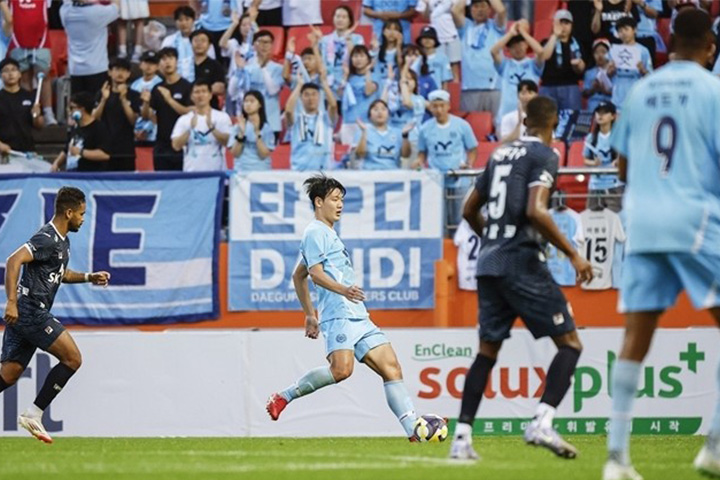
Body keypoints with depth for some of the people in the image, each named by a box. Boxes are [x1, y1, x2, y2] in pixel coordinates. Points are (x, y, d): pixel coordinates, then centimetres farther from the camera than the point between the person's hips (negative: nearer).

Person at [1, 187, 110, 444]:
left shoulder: (62, 241, 18)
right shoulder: (47, 239, -14)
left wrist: (89, 277, 23)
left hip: (22, 316, 10)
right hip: (30, 312, -10)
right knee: (72, 359, -6)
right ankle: (33, 415, -5)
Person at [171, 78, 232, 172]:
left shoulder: (222, 117, 3)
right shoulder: (183, 120, 6)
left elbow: (227, 142, -8)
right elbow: (176, 146, -3)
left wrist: (211, 127, -22)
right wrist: (190, 129, -17)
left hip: (216, 171, -1)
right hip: (191, 172, 1)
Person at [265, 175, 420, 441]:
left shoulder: (327, 234, 28)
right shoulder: (315, 232, -1)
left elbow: (298, 275, 34)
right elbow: (315, 272, -15)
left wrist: (310, 315, 35)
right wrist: (343, 290, -31)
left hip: (358, 318, 10)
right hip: (338, 316, -10)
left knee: (392, 369, -2)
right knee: (341, 369, -28)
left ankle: (414, 431, -9)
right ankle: (284, 397, -12)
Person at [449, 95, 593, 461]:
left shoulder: (501, 153, 17)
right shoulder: (544, 155, -5)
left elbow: (469, 211, 23)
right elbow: (536, 211, -19)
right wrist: (573, 254, -15)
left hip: (488, 263, 7)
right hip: (522, 262, -7)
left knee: (488, 349, 14)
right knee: (569, 344, -3)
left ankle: (462, 437, 7)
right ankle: (542, 423, -20)